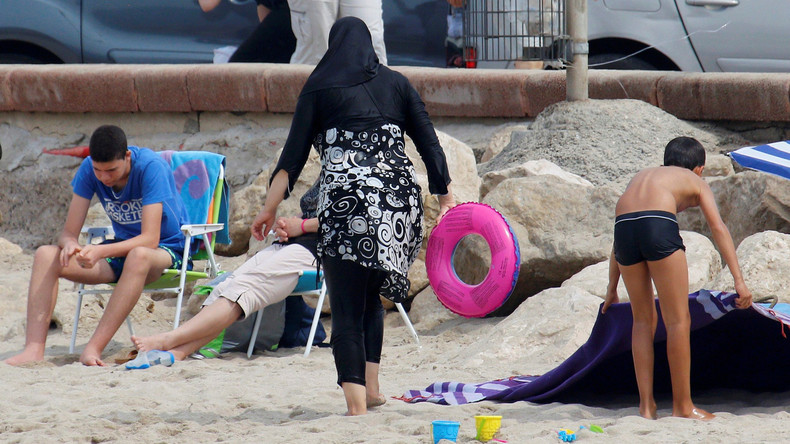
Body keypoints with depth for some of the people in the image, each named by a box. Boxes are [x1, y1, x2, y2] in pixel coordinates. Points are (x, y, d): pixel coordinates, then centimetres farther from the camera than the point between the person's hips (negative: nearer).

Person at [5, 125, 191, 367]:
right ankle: (34, 350, -29)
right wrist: (70, 245, -35)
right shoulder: (89, 170, -9)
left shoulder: (151, 167, -24)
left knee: (138, 256, -42)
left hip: (168, 250, -5)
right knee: (46, 255, -16)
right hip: (123, 249, 6)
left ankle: (94, 349, -42)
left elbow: (150, 239, -31)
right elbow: (68, 232, -10)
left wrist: (100, 252, -45)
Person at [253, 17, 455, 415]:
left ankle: (356, 401, -11)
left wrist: (270, 207, 5)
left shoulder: (319, 87, 9)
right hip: (399, 196, 3)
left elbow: (293, 155, 3)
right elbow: (429, 143, 10)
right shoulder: (395, 83, 15)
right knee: (371, 299, 21)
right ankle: (371, 386, 14)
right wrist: (445, 196, 13)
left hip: (346, 198, -3)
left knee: (347, 307, -1)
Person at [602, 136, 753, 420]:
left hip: (624, 224, 4)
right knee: (678, 321, 4)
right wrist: (739, 280, 4)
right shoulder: (696, 182, 27)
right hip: (658, 224, -4)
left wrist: (612, 289, 45)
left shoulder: (643, 176, 39)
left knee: (643, 320, 17)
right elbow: (718, 228, 11)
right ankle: (682, 406, 6)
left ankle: (646, 405, 14)